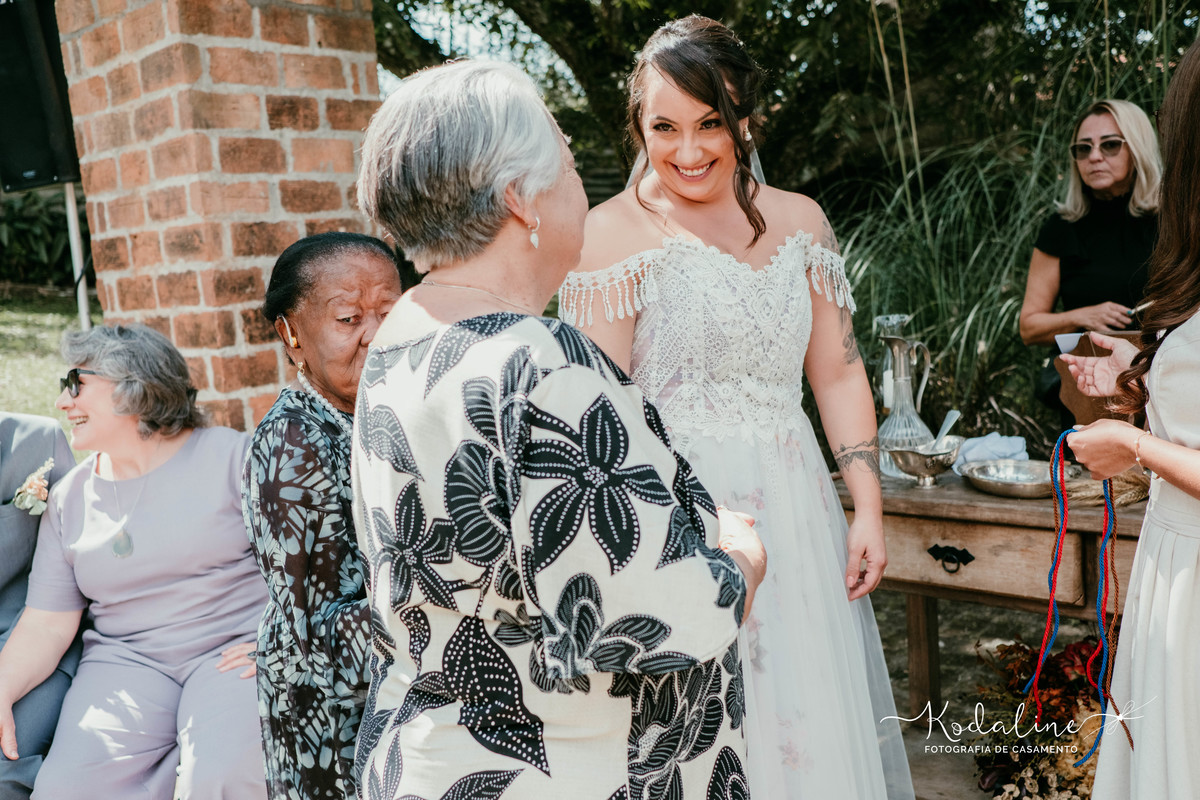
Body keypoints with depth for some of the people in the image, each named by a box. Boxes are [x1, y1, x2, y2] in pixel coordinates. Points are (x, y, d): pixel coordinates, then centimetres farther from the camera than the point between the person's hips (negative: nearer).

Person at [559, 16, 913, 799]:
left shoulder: (799, 220, 6)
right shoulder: (613, 235, -9)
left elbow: (838, 373, 9)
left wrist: (867, 507, 5)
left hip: (794, 507, 5)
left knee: (816, 725, 15)